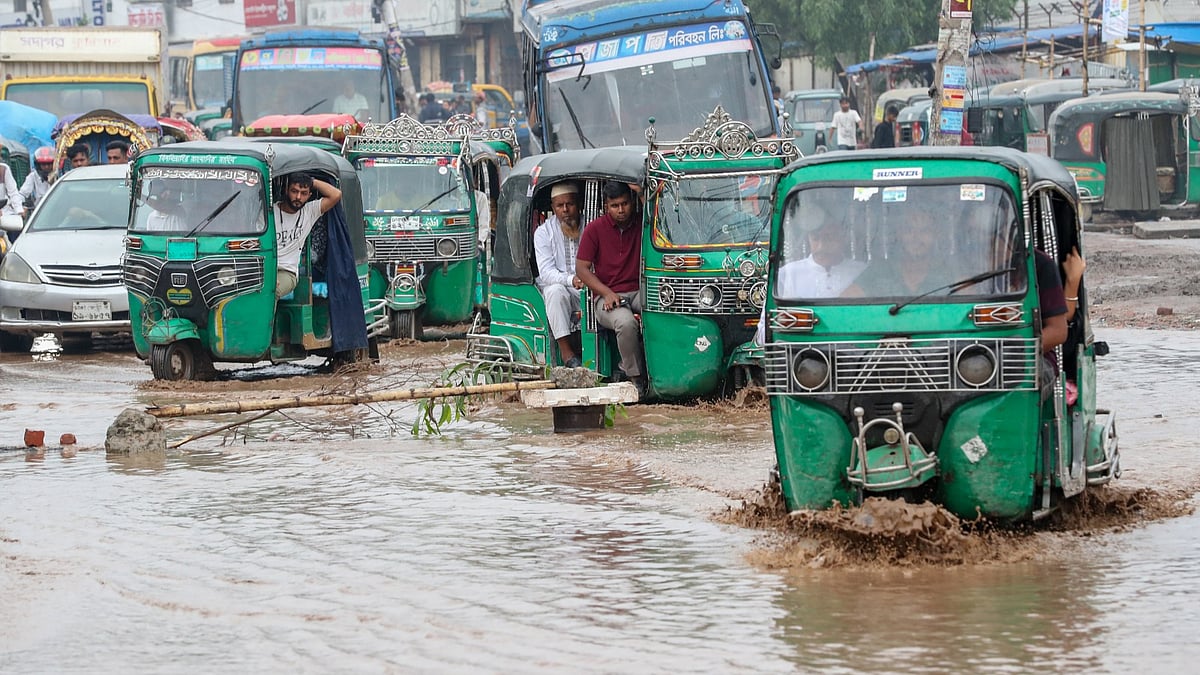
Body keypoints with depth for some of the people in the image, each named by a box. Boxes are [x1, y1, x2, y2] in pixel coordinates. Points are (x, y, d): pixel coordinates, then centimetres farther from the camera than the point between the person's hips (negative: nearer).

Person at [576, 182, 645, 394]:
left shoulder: (642, 226, 10)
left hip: (638, 291, 3)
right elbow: (582, 268, 0)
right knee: (626, 322, -37)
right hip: (607, 296, -3)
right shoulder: (594, 229, 2)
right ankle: (635, 378, -21)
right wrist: (607, 293, -13)